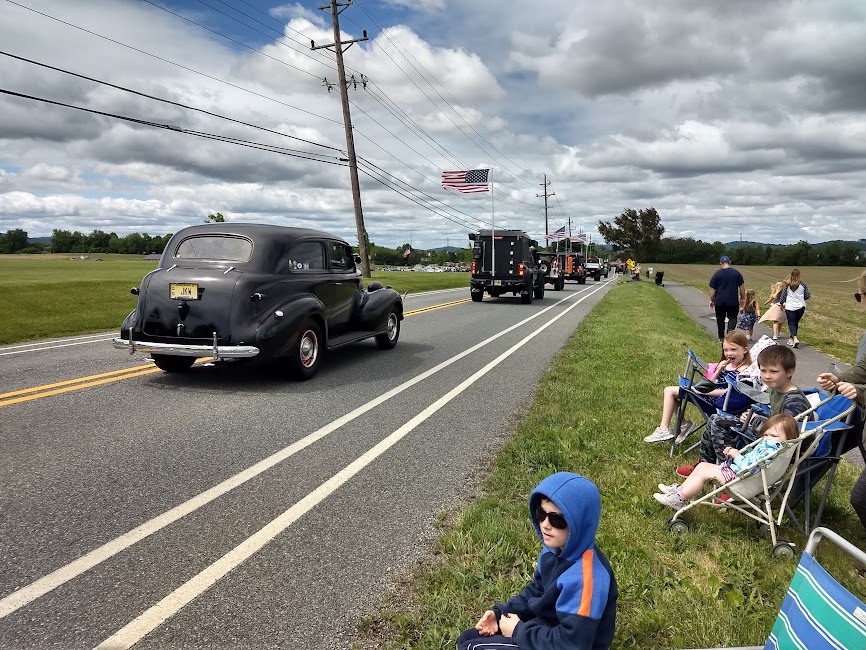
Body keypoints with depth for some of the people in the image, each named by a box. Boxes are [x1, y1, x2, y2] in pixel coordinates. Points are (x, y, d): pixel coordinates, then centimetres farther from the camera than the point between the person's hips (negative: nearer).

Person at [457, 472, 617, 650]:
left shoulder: (584, 578, -31)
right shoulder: (555, 549, -3)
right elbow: (536, 591, 13)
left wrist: (519, 631, -18)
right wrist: (501, 613, 0)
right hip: (546, 628, 9)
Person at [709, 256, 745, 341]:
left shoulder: (716, 274, -4)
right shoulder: (736, 273, -1)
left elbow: (712, 289, -2)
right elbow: (741, 287, 4)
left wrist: (711, 300, 8)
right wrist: (743, 298, 15)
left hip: (720, 301, 0)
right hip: (733, 301, 0)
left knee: (720, 319, 12)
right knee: (732, 318, 5)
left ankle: (721, 337, 20)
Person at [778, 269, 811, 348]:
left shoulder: (787, 284, -5)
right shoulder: (803, 284, -3)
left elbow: (783, 295, 2)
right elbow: (807, 296, 3)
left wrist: (781, 303, 18)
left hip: (790, 307, -2)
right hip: (801, 307, 2)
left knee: (791, 323, 0)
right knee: (796, 323, 16)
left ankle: (795, 338, -20)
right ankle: (792, 339, 25)